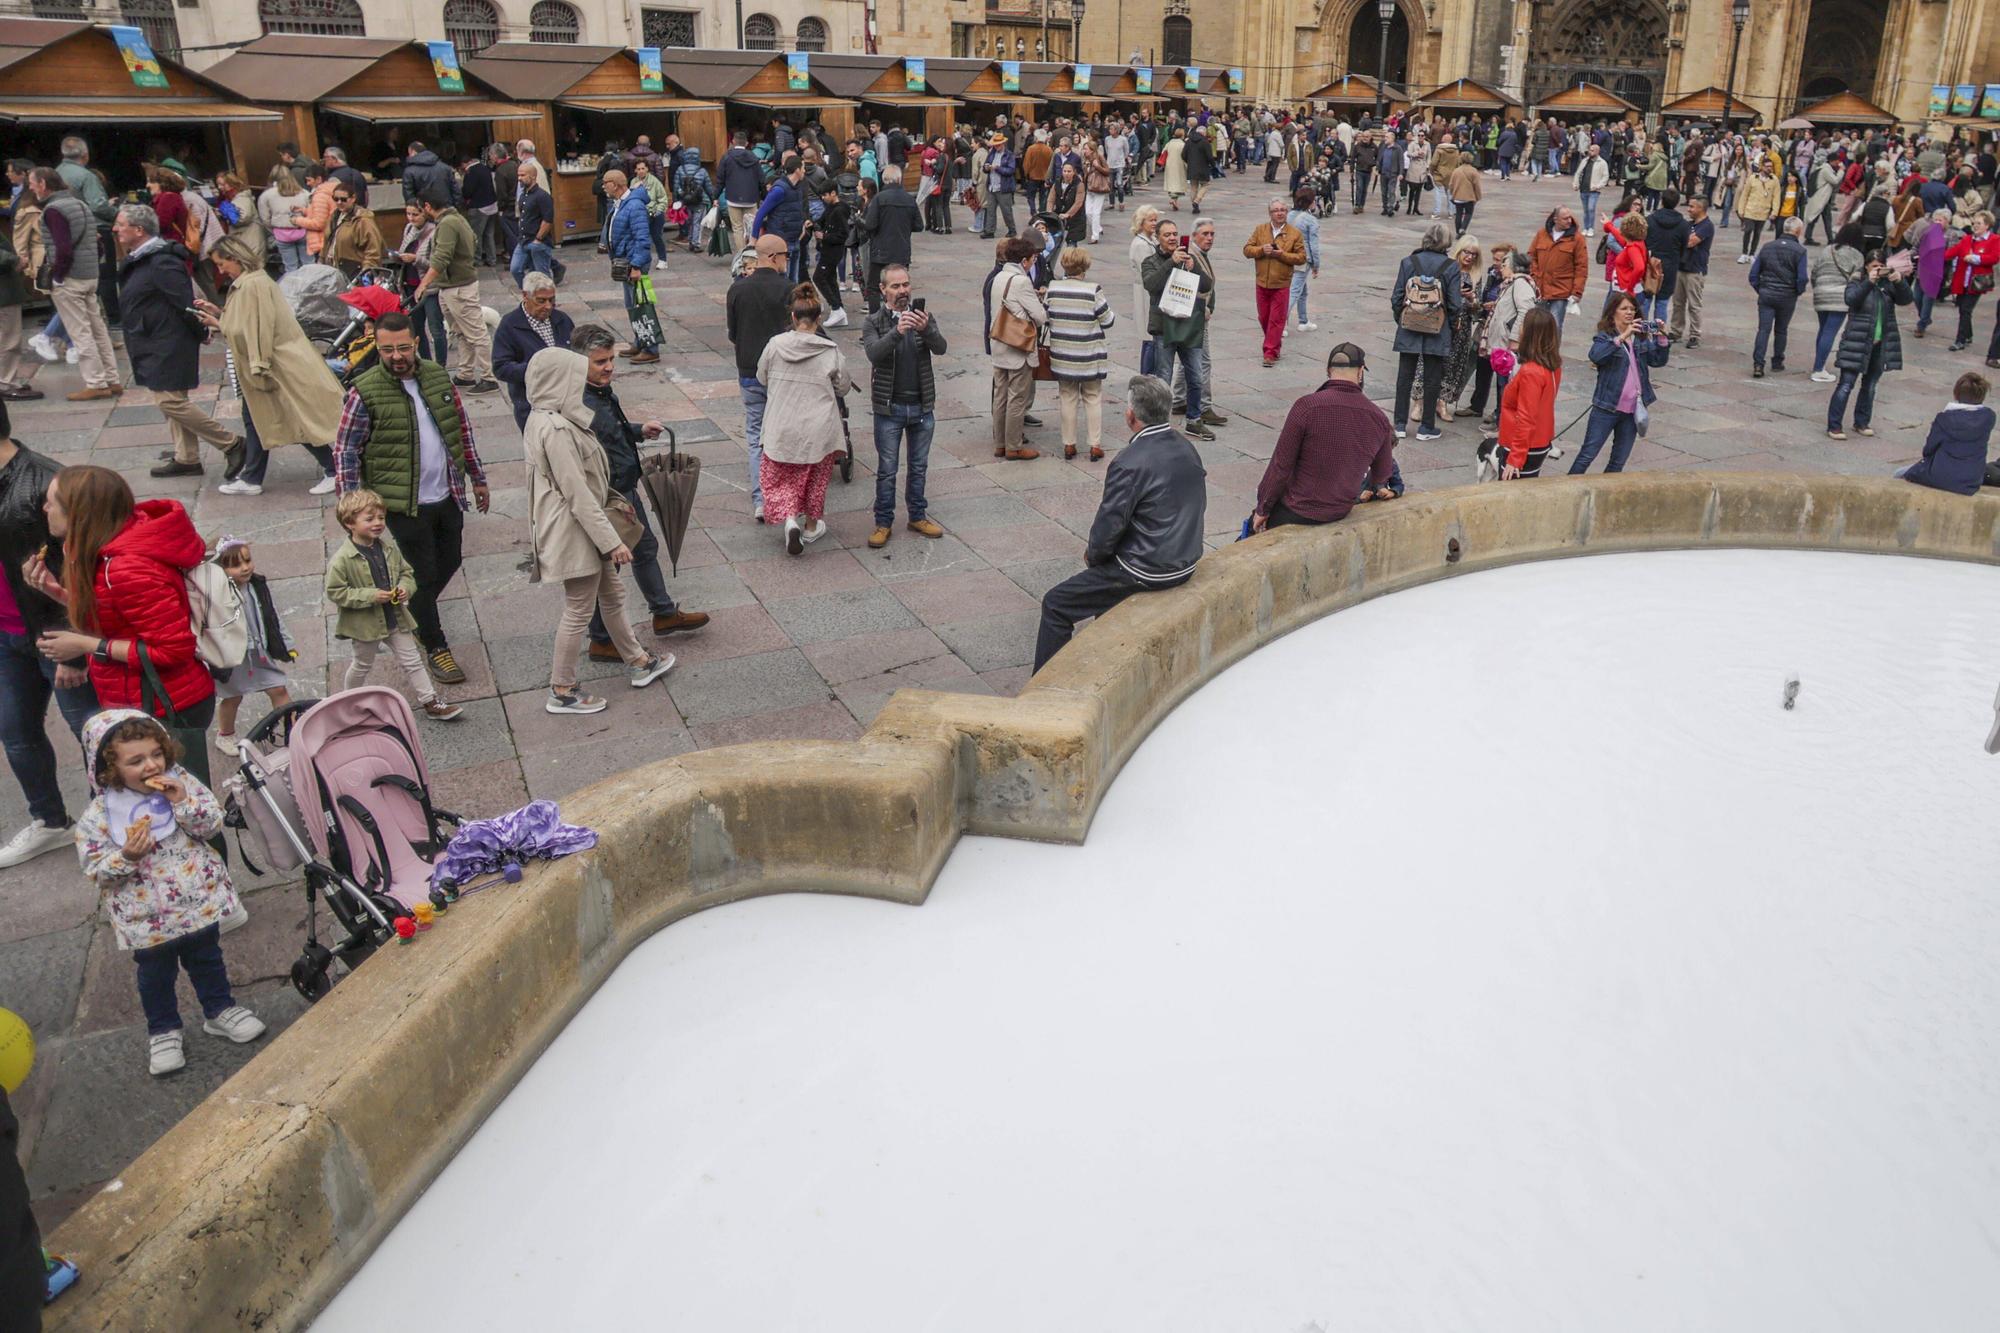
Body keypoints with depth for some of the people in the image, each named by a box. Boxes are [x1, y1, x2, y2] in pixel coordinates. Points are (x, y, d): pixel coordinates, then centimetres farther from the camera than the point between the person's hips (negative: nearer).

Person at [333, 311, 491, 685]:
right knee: (423, 575, 3)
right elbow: (346, 451, -8)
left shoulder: (437, 377, 2)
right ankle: (435, 647, 20)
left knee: (448, 563, 19)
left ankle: (411, 618, 44)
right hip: (405, 504, -5)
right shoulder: (365, 392, -12)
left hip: (447, 496, 6)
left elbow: (462, 429, 13)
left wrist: (478, 478, 17)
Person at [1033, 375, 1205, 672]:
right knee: (1105, 566, 34)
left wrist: (1092, 555, 4)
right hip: (1187, 563, 9)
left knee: (1056, 603, 3)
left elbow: (1108, 528, -20)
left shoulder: (1129, 464, -24)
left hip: (1149, 573, -9)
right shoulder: (1185, 447, 2)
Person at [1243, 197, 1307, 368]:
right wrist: (1261, 250, -15)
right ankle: (1274, 343, 33)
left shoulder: (1295, 233, -3)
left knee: (1276, 320, -4)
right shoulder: (1260, 230, 5)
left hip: (1281, 285, -3)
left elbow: (1301, 258, -4)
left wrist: (1282, 254, -17)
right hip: (1262, 283, 3)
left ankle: (1271, 352, -1)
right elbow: (1247, 249, 3)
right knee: (1263, 317, 13)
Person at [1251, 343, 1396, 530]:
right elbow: (1383, 473, 13)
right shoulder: (1378, 418, -4)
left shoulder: (1307, 406, -19)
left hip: (1297, 512, -5)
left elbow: (1281, 465, -16)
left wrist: (1263, 508, -3)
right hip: (1341, 512, 5)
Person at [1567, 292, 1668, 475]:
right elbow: (1595, 356, -26)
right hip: (1607, 407, -5)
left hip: (1632, 409, 5)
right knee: (1587, 455, -2)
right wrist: (1622, 337, -32)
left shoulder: (1641, 338, 8)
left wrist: (1662, 338, -13)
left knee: (1619, 461, 12)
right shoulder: (1605, 336, -6)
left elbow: (1658, 360, 2)